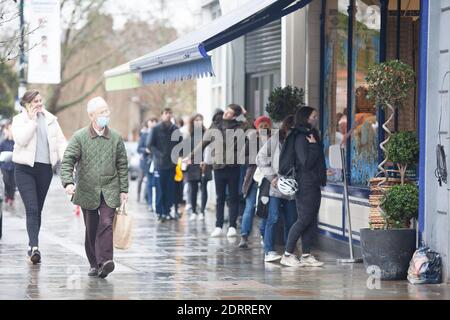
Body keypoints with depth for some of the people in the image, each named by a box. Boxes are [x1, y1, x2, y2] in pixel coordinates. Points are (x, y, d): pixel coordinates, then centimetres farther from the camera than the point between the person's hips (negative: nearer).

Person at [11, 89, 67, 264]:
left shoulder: (51, 119, 10)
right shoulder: (19, 120, 0)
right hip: (25, 169, -3)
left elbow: (61, 142, 9)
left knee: (38, 210, 10)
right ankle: (35, 247, -23)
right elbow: (20, 139, -17)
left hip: (45, 169, 3)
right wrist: (32, 120, -13)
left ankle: (32, 246, 21)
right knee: (32, 209, -15)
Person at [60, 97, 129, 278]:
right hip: (87, 191, 0)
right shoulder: (79, 137, -4)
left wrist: (123, 190, 4)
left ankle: (105, 261, -24)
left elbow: (122, 166, 7)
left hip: (109, 192, 0)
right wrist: (68, 182, -25)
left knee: (106, 224, -17)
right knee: (91, 229, 7)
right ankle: (94, 264, 19)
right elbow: (67, 161, -8)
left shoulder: (116, 138, 2)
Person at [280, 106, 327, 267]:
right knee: (304, 219, -9)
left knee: (312, 221, 8)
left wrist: (322, 176, 11)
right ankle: (288, 255, -4)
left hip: (314, 184, 9)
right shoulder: (301, 138, -13)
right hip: (305, 185, -9)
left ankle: (306, 255, 11)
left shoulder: (313, 136, 15)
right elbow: (306, 163, -21)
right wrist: (313, 146, -15)